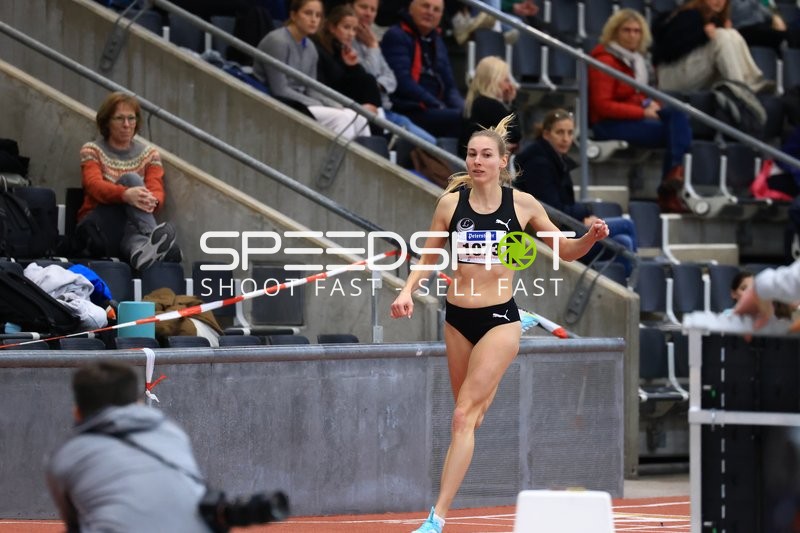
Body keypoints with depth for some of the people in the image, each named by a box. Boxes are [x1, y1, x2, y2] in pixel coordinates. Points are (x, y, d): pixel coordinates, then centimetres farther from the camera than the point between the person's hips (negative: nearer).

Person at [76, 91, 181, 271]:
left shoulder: (149, 154, 15)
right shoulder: (92, 150, 7)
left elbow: (157, 192, -1)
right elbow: (94, 185, -13)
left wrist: (152, 201, -29)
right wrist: (126, 194, -36)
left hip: (133, 225, 2)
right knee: (131, 179, -28)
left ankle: (141, 248, -61)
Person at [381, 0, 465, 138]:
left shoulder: (437, 42, 24)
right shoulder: (396, 37, -1)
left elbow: (449, 86, 22)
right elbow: (403, 82, -13)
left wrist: (462, 107, 0)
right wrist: (438, 106, -17)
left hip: (436, 112, 8)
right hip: (408, 112, -8)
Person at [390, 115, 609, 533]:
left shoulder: (522, 204, -4)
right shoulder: (451, 202, 0)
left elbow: (566, 250, 8)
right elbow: (429, 258, 10)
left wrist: (593, 236, -11)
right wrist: (407, 291, -7)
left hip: (499, 319, -3)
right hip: (458, 319, 3)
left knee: (464, 416, -12)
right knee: (470, 411, 9)